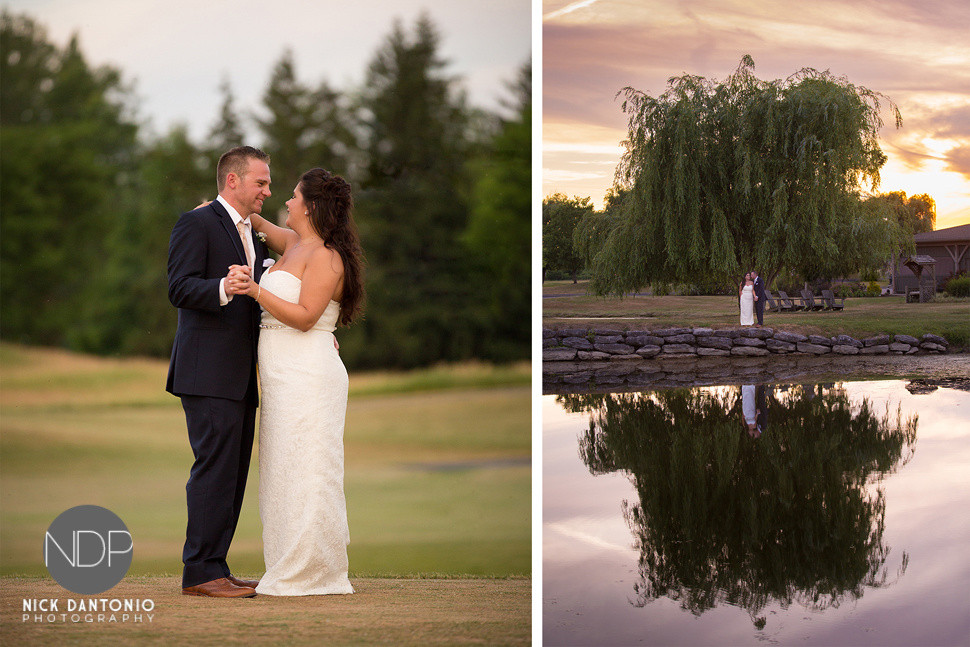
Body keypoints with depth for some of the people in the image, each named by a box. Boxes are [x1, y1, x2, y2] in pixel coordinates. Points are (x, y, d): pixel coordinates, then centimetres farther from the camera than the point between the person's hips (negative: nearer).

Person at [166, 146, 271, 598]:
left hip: (241, 376, 9)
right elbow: (180, 288, -15)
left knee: (233, 474, 8)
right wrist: (223, 288, -34)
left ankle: (212, 569, 12)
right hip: (208, 373, -9)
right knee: (215, 469, -11)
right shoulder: (196, 223, -4)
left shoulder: (252, 236, 23)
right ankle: (200, 572, -8)